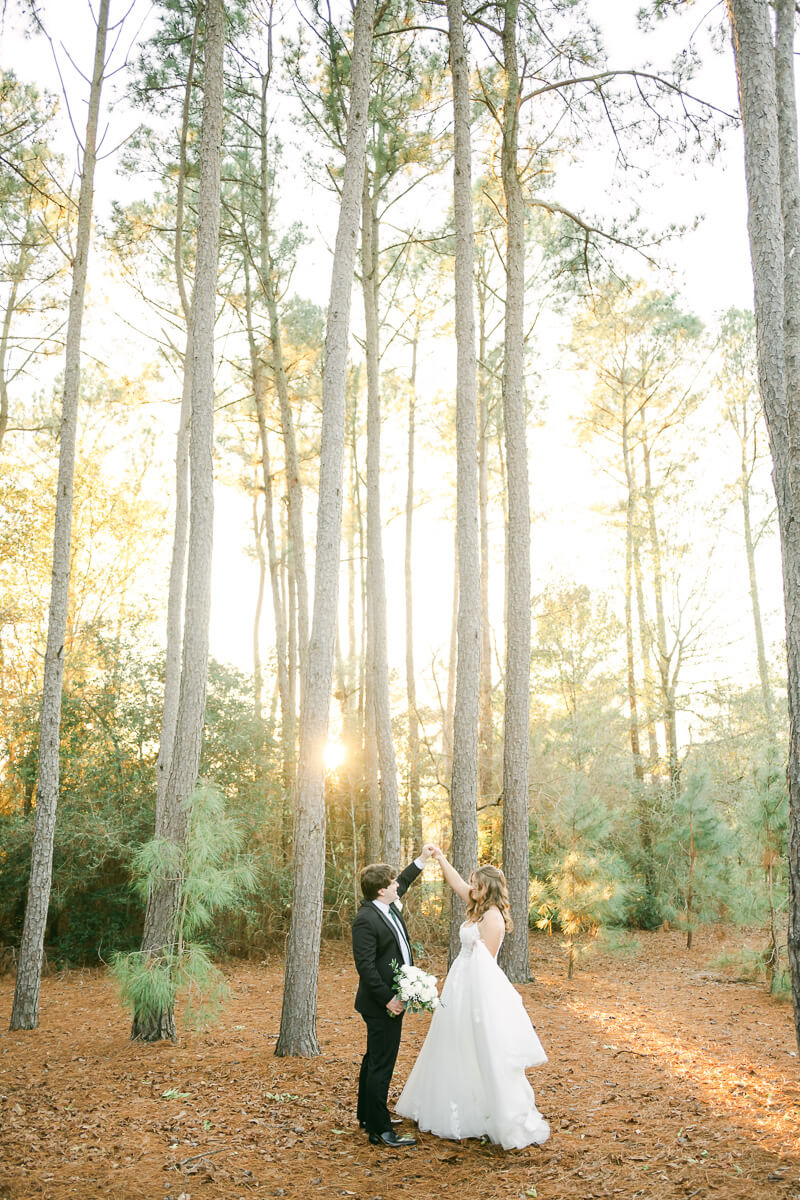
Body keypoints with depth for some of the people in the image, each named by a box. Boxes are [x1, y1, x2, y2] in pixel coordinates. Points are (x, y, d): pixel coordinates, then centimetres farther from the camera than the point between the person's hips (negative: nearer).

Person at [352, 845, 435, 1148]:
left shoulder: (388, 904, 4)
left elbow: (403, 882, 27)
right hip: (381, 1004, -10)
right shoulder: (366, 919, -23)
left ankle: (368, 1115, 33)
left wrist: (422, 859, 26)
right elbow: (365, 966, -24)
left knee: (375, 1059, 20)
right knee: (381, 1064, -4)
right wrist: (387, 999, -23)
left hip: (392, 999, 10)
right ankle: (380, 1130, 4)